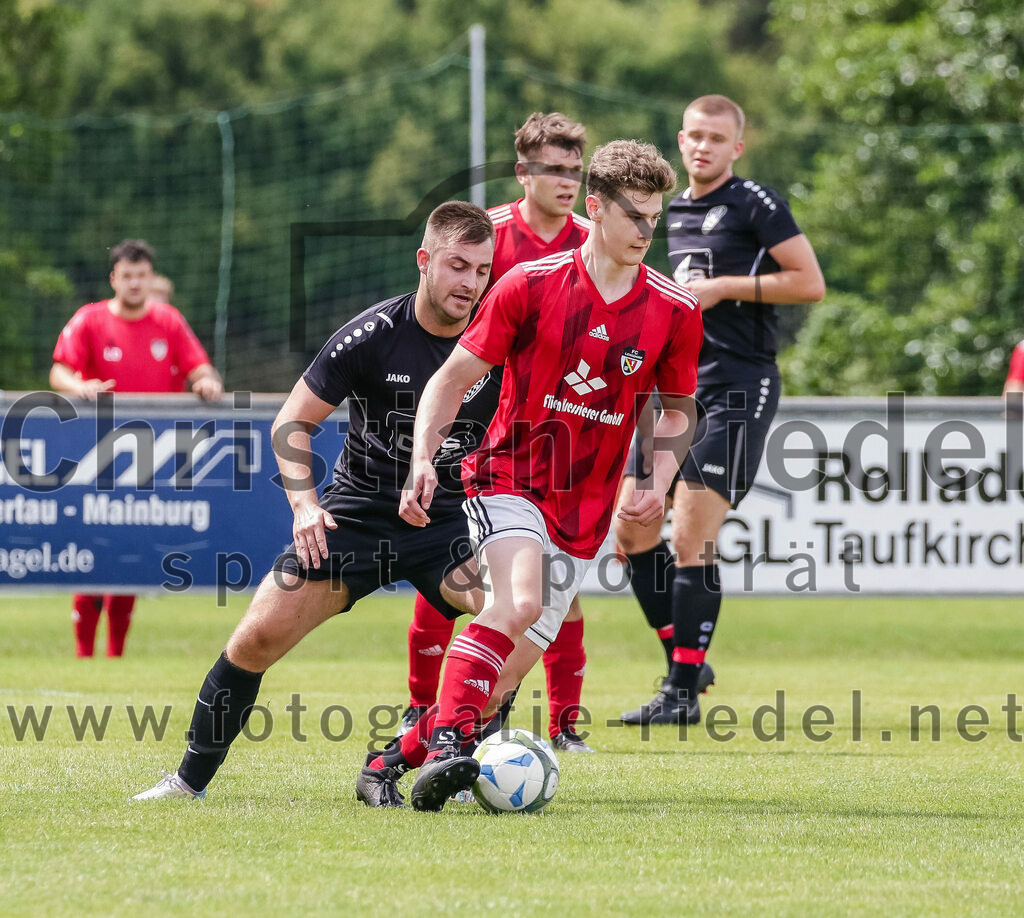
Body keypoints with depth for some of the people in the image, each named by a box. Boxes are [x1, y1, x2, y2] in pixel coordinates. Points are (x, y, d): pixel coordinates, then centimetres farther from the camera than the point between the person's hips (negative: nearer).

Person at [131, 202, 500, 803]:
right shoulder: (372, 335, -11)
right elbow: (293, 422, -2)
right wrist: (305, 503, -13)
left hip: (451, 520, 1)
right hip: (357, 514, -1)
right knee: (258, 639, -10)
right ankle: (192, 778, 9)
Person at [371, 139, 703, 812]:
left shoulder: (675, 312, 1)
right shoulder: (530, 286, -6)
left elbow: (674, 410, 15)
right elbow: (454, 378, 0)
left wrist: (659, 482, -3)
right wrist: (423, 459, -13)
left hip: (586, 511, 3)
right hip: (510, 478, -3)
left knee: (515, 665, -1)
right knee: (520, 602, -32)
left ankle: (402, 757, 14)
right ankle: (448, 740, -31)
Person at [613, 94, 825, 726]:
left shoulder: (754, 203, -6)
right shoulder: (673, 212, 17)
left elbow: (810, 283, -11)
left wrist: (723, 287, -14)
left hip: (737, 386, -8)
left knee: (691, 539, -12)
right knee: (632, 528, 4)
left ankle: (683, 694, -5)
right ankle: (686, 661, 18)